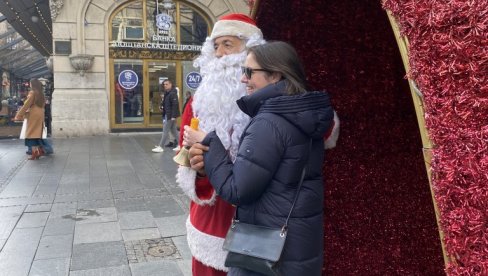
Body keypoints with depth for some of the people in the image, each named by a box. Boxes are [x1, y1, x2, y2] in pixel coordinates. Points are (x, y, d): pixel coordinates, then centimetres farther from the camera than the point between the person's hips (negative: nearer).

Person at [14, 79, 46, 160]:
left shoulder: (32, 93, -10)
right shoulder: (41, 94, 11)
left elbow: (26, 105, -12)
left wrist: (19, 115, -6)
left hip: (33, 115, -7)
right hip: (40, 114, 7)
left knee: (32, 133, -4)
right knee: (38, 132, 14)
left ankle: (34, 153, -9)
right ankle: (40, 150, 13)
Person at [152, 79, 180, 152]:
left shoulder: (173, 93, -16)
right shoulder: (166, 93, 14)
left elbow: (175, 105, -22)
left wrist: (173, 116, -25)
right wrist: (161, 106, 6)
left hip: (170, 116, -10)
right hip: (167, 115, 10)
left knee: (165, 131, -5)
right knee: (174, 131, 13)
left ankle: (160, 147, 1)